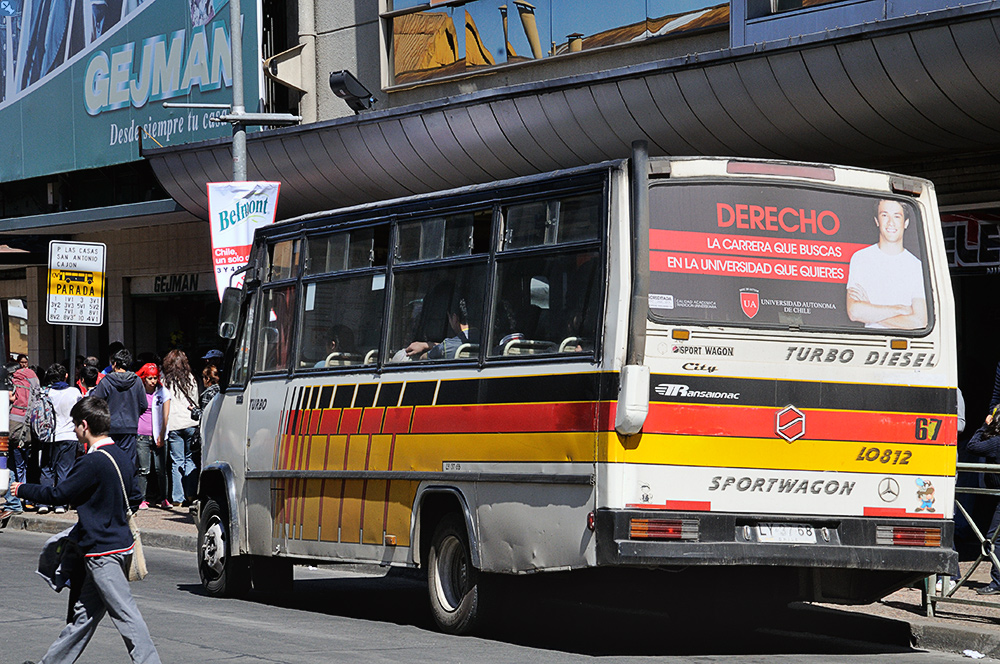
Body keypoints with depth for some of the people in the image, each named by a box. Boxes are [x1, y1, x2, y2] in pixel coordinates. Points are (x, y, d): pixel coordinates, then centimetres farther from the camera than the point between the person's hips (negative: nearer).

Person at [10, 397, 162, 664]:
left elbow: (58, 494, -12)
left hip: (103, 550, -9)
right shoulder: (122, 457, 8)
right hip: (120, 541, 9)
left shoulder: (92, 463, -19)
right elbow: (135, 495, 19)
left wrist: (22, 490, 3)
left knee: (125, 612, -10)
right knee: (84, 613, 16)